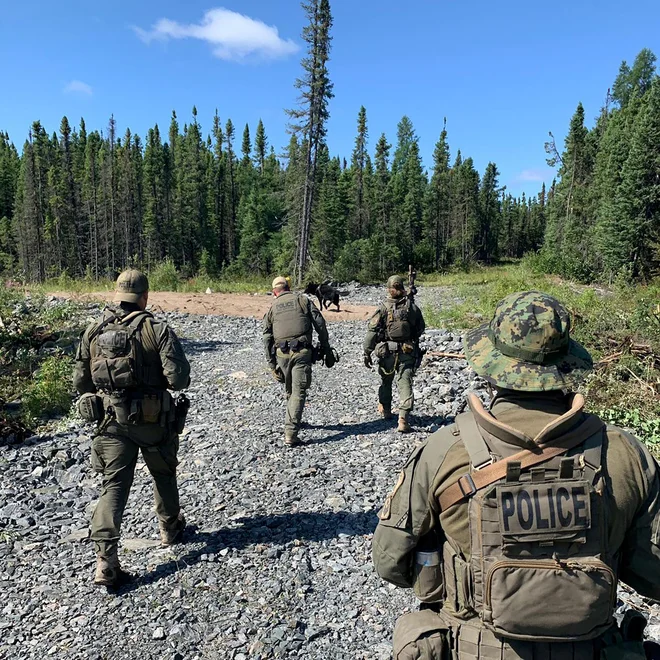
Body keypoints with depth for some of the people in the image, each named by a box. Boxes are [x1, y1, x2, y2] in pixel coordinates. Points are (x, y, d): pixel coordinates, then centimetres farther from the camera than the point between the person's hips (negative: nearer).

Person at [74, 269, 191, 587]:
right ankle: (170, 528, 40)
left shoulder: (93, 332, 0)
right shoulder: (158, 330, -13)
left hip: (111, 420, 3)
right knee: (163, 474, 20)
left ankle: (105, 560, -2)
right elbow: (179, 378, -19)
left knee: (114, 484, 7)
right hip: (153, 420, -2)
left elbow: (80, 381, 6)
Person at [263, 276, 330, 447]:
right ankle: (290, 433, -8)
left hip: (282, 354, 3)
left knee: (290, 390, 22)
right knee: (298, 392, -2)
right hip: (302, 352, -3)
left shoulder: (272, 307, 13)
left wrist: (272, 364, 12)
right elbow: (320, 324, 0)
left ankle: (293, 421, 37)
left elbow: (267, 338, 9)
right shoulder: (302, 299, 8)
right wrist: (325, 346, 8)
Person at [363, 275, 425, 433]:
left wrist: (367, 353, -4)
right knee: (405, 383, 0)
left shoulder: (383, 307, -7)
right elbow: (421, 328, 11)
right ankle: (403, 419, -10)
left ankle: (385, 410, 38)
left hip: (387, 351, -1)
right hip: (408, 352, 1)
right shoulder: (412, 306, 1)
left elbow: (372, 331, -9)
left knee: (386, 381, 20)